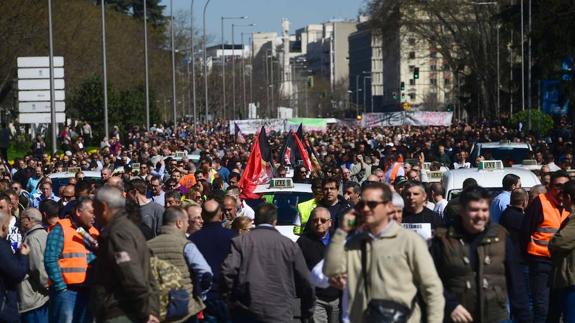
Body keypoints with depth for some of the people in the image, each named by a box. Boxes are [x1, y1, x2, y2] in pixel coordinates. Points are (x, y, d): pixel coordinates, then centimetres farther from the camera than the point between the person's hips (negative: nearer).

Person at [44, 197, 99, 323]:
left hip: (88, 290, 7)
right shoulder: (61, 229, -5)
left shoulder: (94, 232, 14)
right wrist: (61, 288, -15)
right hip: (66, 290, -6)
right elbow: (50, 260, -12)